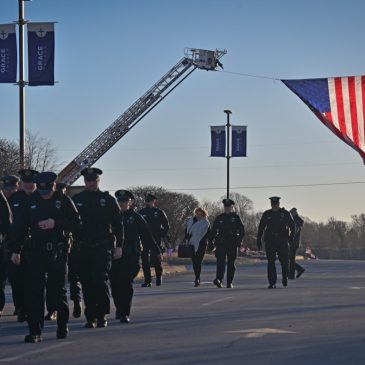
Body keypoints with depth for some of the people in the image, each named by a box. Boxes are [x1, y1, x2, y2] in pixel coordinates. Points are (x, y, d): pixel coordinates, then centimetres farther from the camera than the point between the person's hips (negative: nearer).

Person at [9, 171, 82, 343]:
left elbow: (77, 224, -5)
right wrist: (16, 250, 7)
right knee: (33, 291, -7)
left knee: (59, 290, 10)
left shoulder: (64, 201, -1)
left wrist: (56, 223, -18)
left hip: (58, 253, -1)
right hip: (35, 252, 1)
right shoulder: (31, 201, 5)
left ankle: (62, 326, 28)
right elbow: (19, 226, 10)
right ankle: (35, 331, -5)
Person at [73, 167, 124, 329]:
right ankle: (91, 317, 11)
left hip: (103, 248, -2)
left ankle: (102, 316, -4)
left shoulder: (108, 200, 4)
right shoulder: (76, 200, 8)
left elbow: (118, 224, 4)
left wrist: (119, 246, -1)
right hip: (83, 248, 2)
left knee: (100, 280, -13)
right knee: (87, 283, 3)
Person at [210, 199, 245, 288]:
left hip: (232, 244, 0)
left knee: (231, 263, 3)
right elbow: (213, 230, 14)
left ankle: (230, 282, 8)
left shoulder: (235, 217, 6)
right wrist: (212, 240, 4)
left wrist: (239, 240, -4)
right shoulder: (219, 218, 11)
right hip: (221, 243, 1)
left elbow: (242, 230, 5)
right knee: (220, 261, -14)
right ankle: (219, 280, -27)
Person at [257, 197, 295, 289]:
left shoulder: (285, 213, 3)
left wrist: (291, 237, -5)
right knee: (271, 262, -6)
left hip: (283, 241, 0)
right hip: (270, 241, 0)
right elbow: (261, 228, 11)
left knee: (284, 261, 3)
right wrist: (259, 240, 7)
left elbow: (292, 226, 7)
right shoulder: (266, 214, 6)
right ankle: (272, 283, -6)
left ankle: (285, 278, 29)